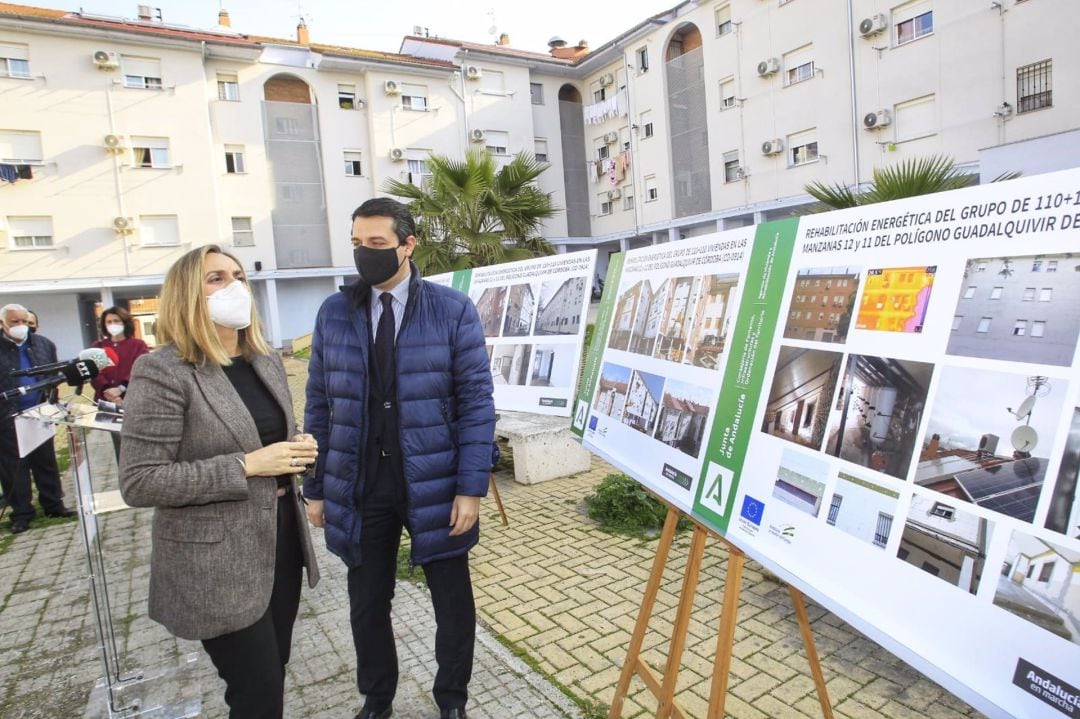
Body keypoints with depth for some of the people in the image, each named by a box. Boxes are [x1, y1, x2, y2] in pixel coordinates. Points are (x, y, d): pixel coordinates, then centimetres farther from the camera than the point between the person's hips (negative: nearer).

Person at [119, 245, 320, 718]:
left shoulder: (267, 362, 7)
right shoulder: (163, 372, -15)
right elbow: (138, 483, -18)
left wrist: (299, 448, -3)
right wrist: (246, 466, -23)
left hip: (280, 540, 7)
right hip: (216, 565, -6)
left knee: (273, 677, 19)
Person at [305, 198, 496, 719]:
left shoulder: (452, 310, -6)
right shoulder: (333, 314, 3)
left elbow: (476, 401, -7)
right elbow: (319, 406, 6)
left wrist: (471, 486, -12)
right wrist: (315, 487, 6)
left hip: (434, 482, -2)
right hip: (358, 486, 2)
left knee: (453, 601, 13)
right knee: (367, 604, 17)